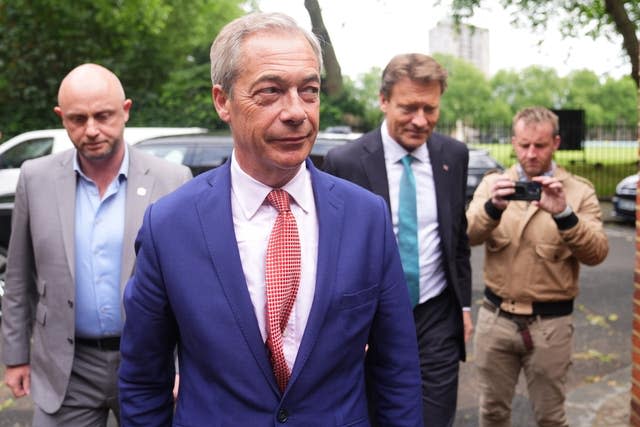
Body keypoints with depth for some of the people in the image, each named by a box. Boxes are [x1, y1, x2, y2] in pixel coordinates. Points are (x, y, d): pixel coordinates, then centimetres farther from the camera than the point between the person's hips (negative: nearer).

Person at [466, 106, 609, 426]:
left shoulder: (579, 191, -3)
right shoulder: (493, 183, 2)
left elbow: (596, 253, -13)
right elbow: (467, 236, -11)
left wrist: (564, 214, -28)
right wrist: (493, 208, -31)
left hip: (550, 322, -1)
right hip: (495, 317, 2)